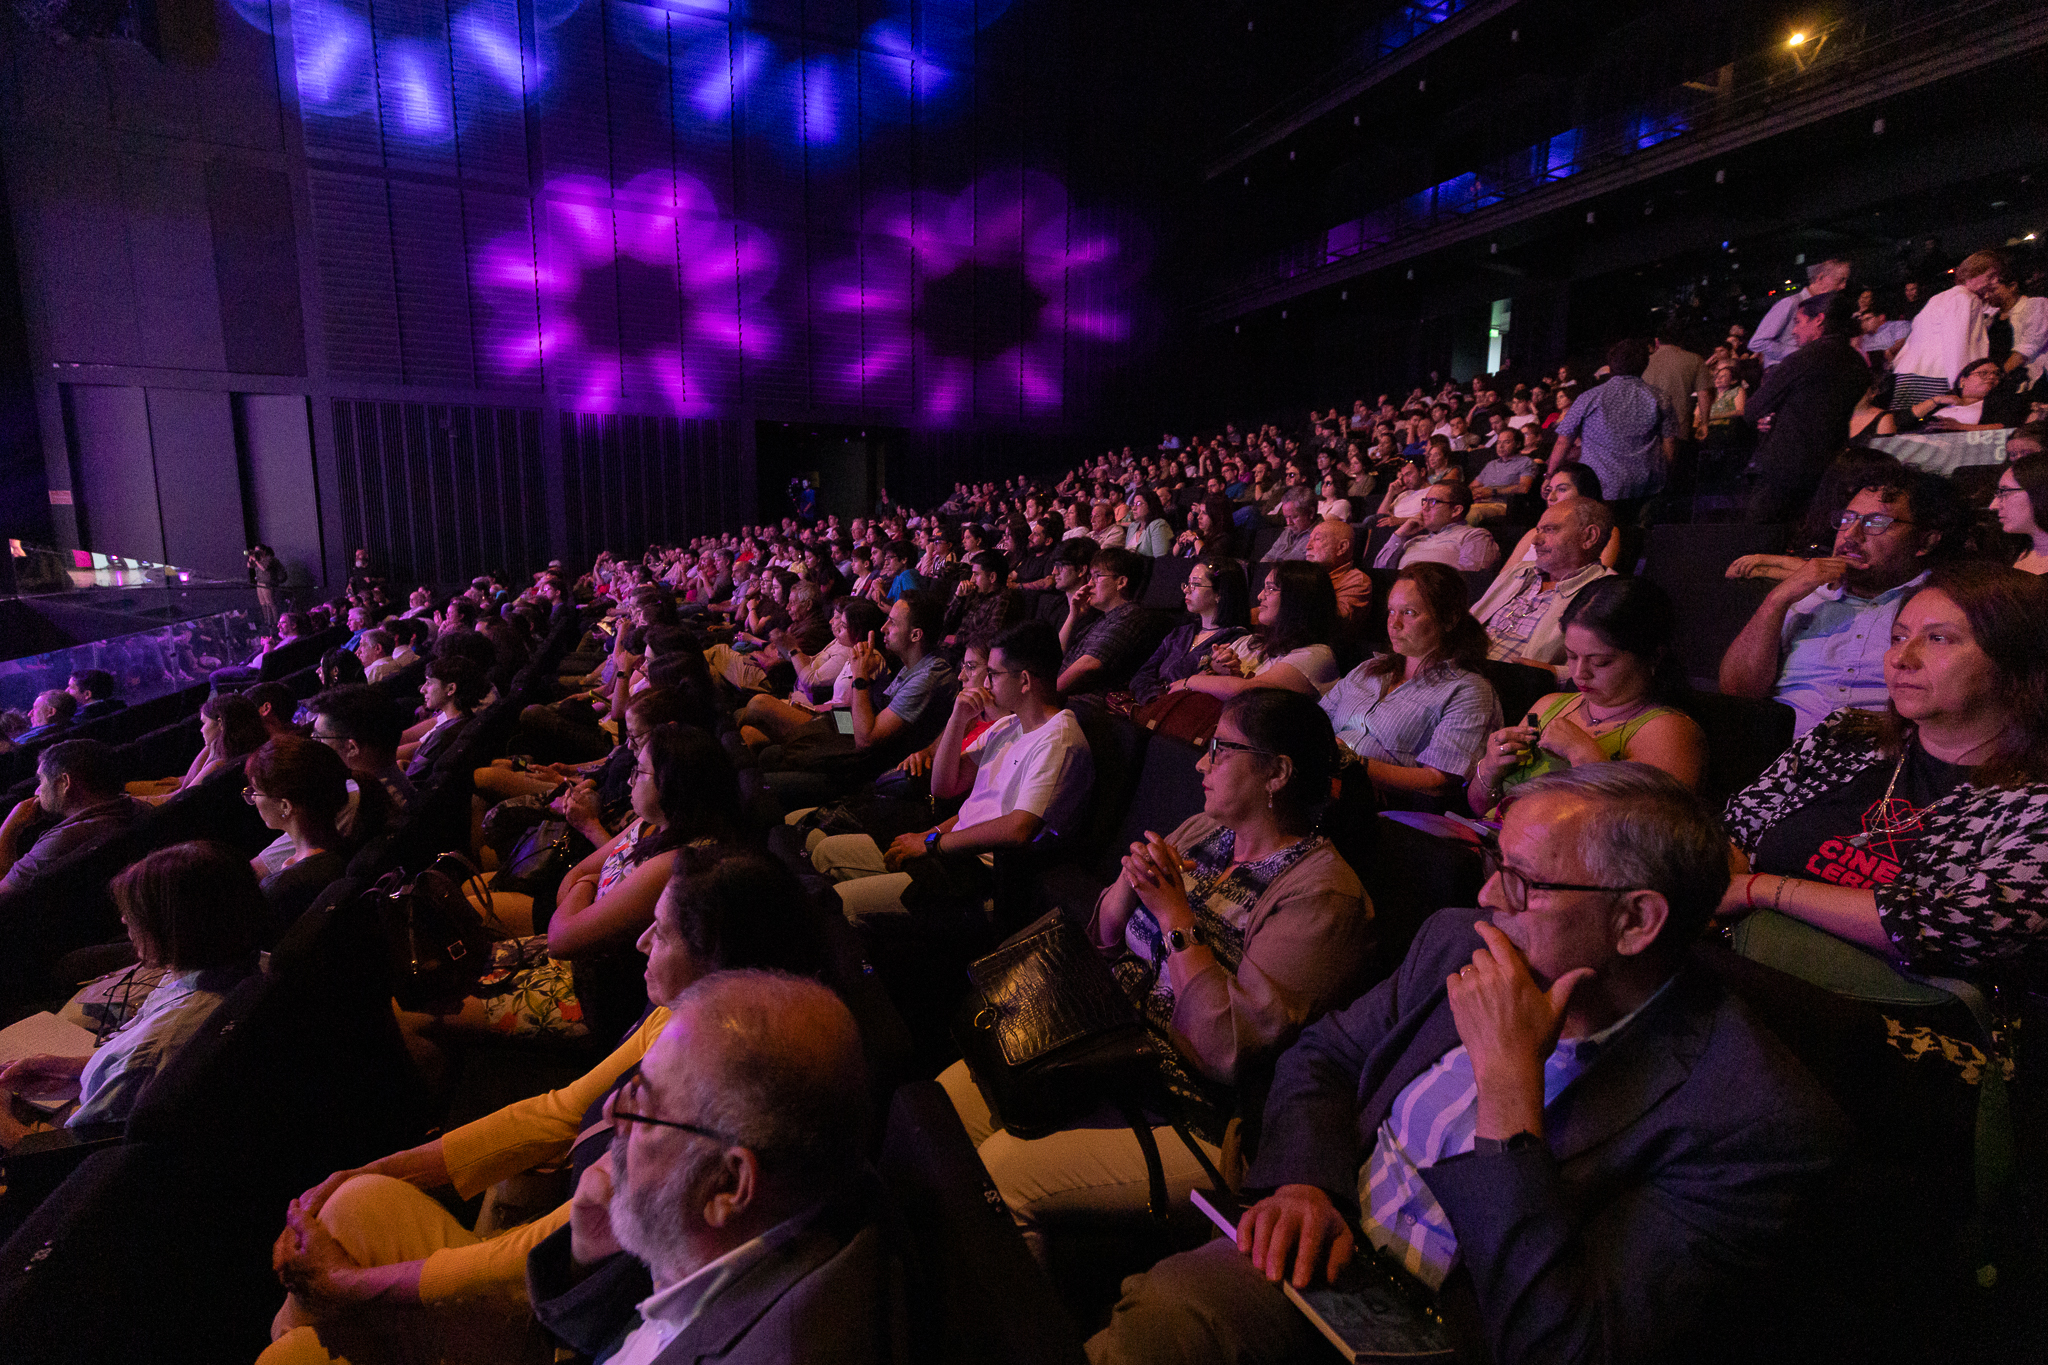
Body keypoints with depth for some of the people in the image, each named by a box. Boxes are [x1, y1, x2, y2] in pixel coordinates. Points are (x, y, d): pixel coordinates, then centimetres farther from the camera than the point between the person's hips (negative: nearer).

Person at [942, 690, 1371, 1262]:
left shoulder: (1321, 896, -15)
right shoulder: (1198, 832, 8)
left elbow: (1228, 1049, -22)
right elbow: (1105, 941, 12)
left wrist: (1174, 912, -19)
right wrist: (1130, 883, -9)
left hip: (1191, 1117, -7)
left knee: (995, 1176, -21)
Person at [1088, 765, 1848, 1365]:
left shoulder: (1756, 1118, -18)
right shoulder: (1460, 940, -1)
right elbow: (1321, 1055, 10)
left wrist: (1509, 1078, -26)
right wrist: (1305, 1180, -9)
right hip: (1326, 1256, 5)